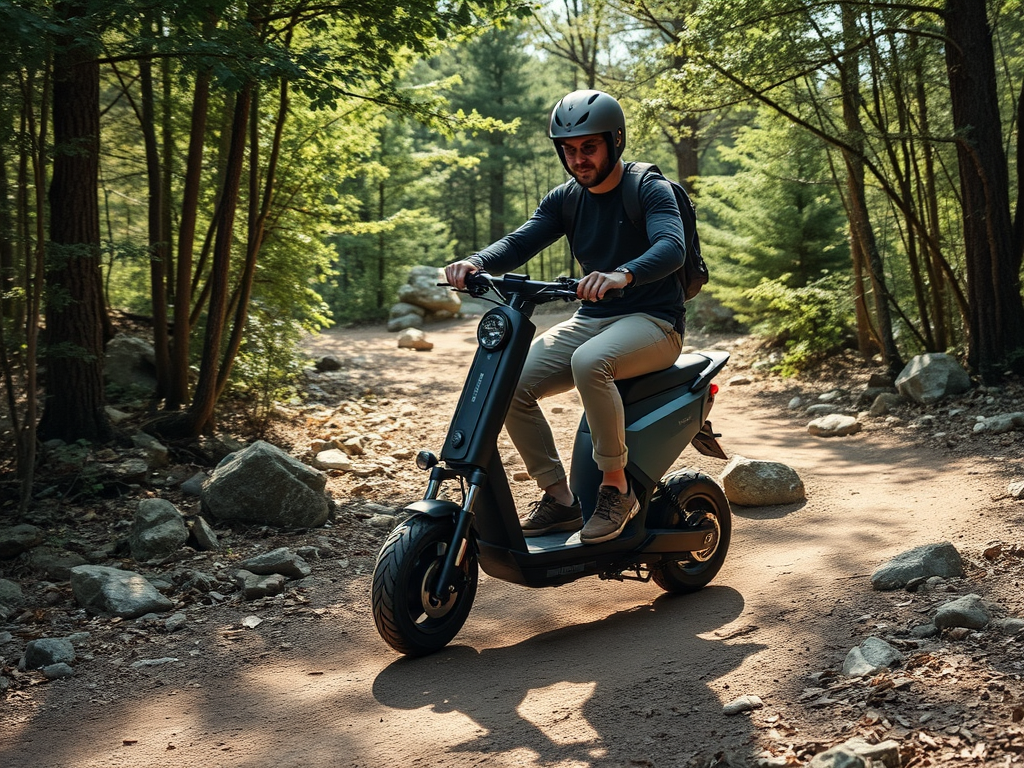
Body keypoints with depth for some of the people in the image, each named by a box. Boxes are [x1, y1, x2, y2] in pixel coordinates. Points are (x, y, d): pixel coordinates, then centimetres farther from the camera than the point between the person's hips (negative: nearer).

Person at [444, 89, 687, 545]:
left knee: (589, 362, -38)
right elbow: (519, 243, -3)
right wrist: (476, 262, -26)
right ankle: (558, 496, -7)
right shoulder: (565, 199, 10)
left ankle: (616, 487, -23)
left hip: (651, 321, -6)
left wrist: (622, 275, -48)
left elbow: (672, 247, -27)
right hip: (590, 319, 6)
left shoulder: (649, 190, -8)